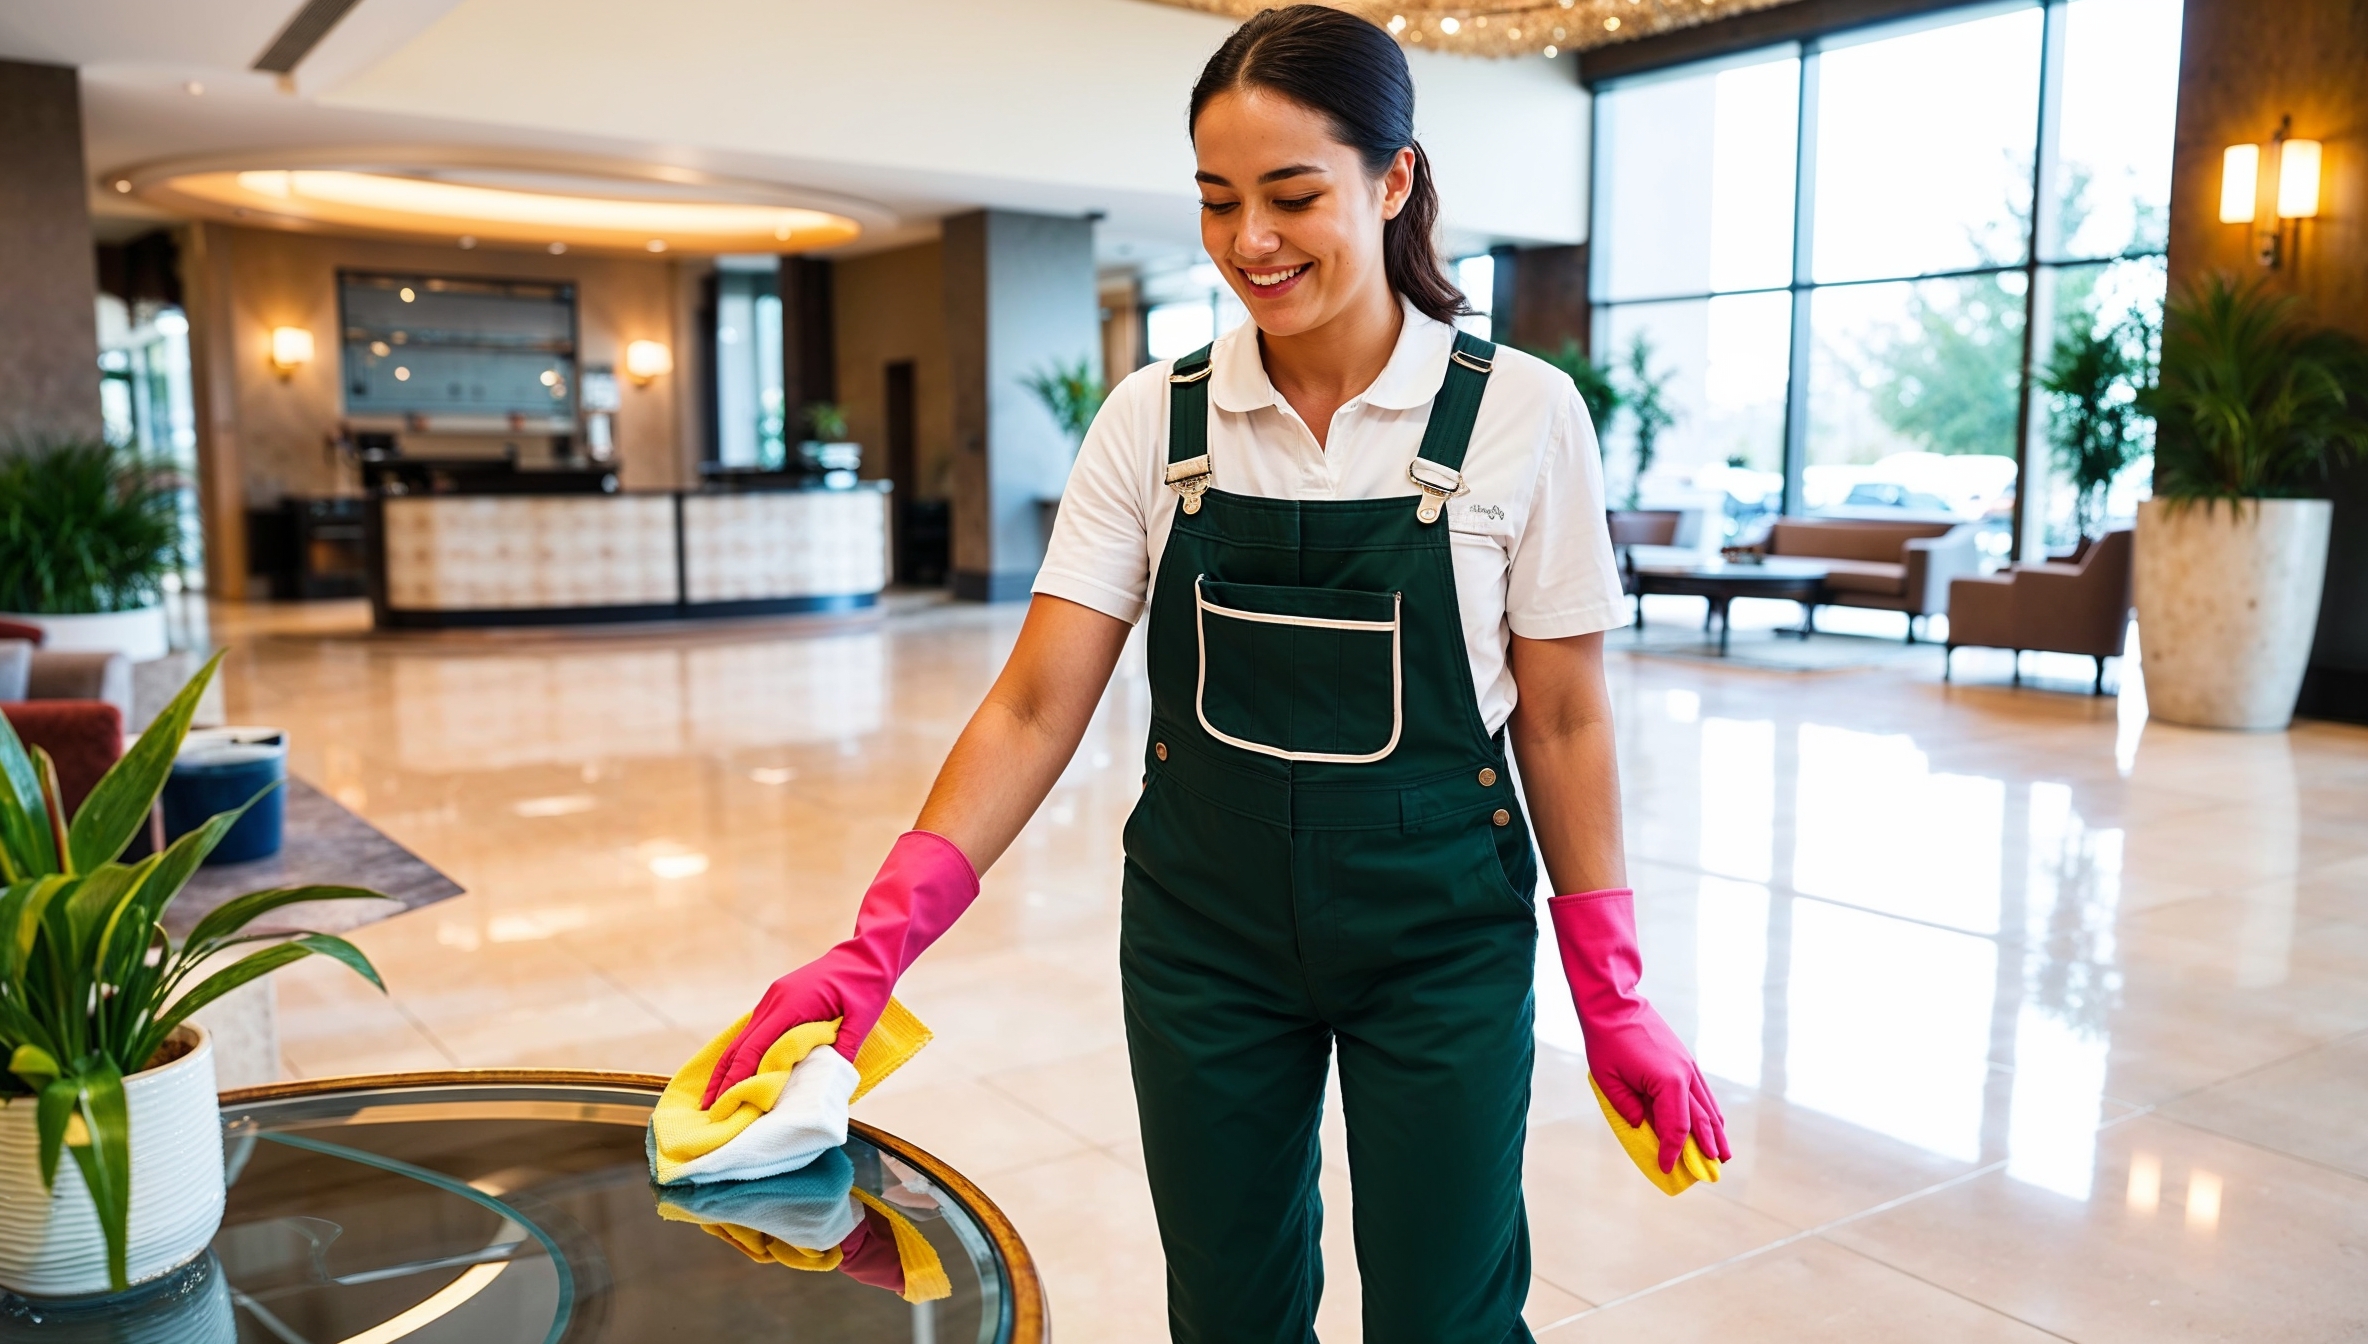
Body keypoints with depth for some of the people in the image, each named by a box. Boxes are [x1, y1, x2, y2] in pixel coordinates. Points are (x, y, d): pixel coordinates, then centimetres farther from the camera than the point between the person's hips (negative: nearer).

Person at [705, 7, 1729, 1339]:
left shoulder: (1521, 413, -9)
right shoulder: (1155, 419, -5)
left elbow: (1562, 722, -3)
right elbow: (1035, 707, -8)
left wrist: (1614, 997, -3)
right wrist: (878, 946, -18)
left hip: (1440, 936, -1)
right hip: (1201, 931, 2)